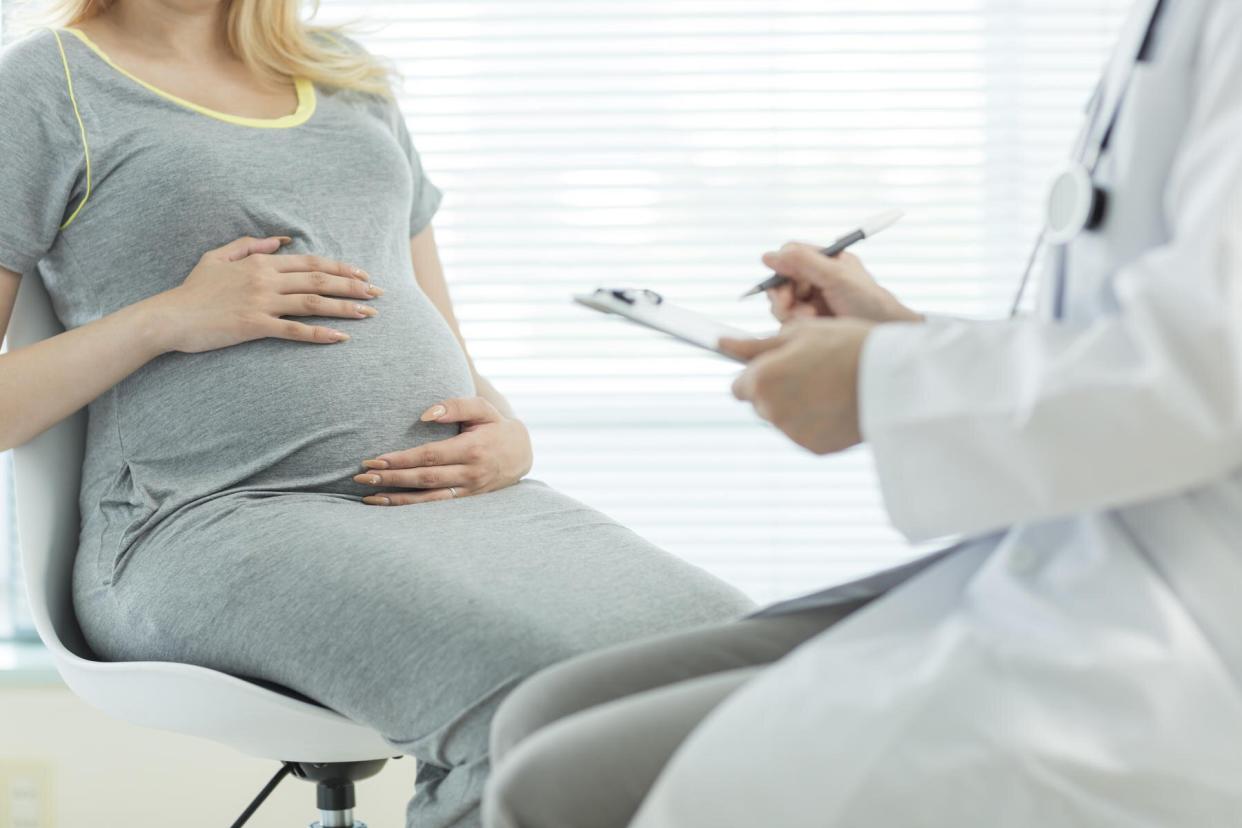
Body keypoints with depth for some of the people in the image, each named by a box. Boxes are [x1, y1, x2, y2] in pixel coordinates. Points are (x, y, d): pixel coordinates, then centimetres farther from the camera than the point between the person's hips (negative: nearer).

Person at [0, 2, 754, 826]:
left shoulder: (345, 73, 25)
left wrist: (510, 439, 3)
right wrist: (169, 320, -9)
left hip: (444, 496, 6)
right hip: (213, 514, -5)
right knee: (534, 678, -34)